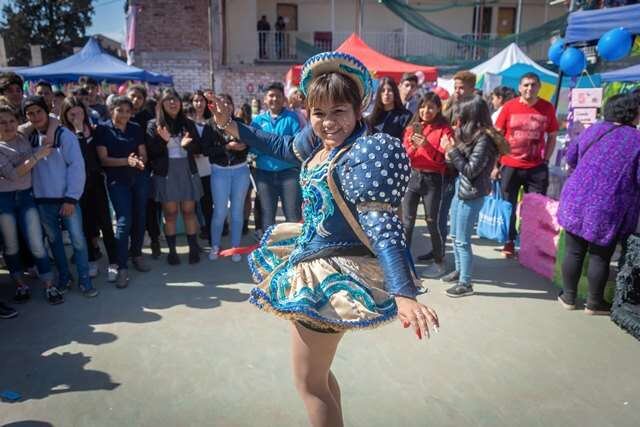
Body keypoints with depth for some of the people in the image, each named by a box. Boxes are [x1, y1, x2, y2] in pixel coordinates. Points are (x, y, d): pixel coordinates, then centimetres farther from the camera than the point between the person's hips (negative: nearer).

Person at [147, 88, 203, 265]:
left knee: (189, 210, 6)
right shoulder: (154, 124, 1)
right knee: (170, 213, 3)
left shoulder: (188, 124, 9)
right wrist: (164, 141, -21)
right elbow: (150, 151, -4)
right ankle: (172, 250, 14)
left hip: (187, 171, 2)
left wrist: (186, 145, -14)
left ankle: (193, 248, 15)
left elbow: (198, 147, 6)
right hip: (165, 172, -2)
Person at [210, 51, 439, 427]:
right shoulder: (320, 139, 1)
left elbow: (382, 228, -32)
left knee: (309, 383, 7)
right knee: (318, 371, 27)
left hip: (334, 275, -9)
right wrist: (232, 126, 19)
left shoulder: (366, 154, -25)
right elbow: (285, 147, 21)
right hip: (314, 259, 9)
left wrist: (403, 294, -43)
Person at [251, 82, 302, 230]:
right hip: (264, 172, 3)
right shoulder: (258, 120, 9)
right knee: (267, 213, 13)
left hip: (289, 171, -3)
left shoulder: (291, 117, 1)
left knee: (293, 213, -1)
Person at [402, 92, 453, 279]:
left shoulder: (445, 129, -2)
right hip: (411, 176, 4)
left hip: (433, 179, -3)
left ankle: (439, 262, 16)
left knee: (433, 222, 1)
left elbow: (444, 158, -10)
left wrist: (427, 146, -24)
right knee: (407, 221, 5)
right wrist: (413, 147, -17)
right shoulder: (412, 127, 9)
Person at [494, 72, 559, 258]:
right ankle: (509, 242, 22)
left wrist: (545, 160, 0)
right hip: (510, 166, 0)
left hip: (537, 167, 1)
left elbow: (552, 137, 9)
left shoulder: (547, 108, 0)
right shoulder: (509, 107, -3)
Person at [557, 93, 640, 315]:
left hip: (576, 202, 4)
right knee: (600, 257, 9)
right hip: (608, 210, -4)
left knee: (574, 252, 13)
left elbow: (570, 159, 16)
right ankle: (594, 303, 22)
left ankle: (568, 297, 24)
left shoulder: (593, 130, 7)